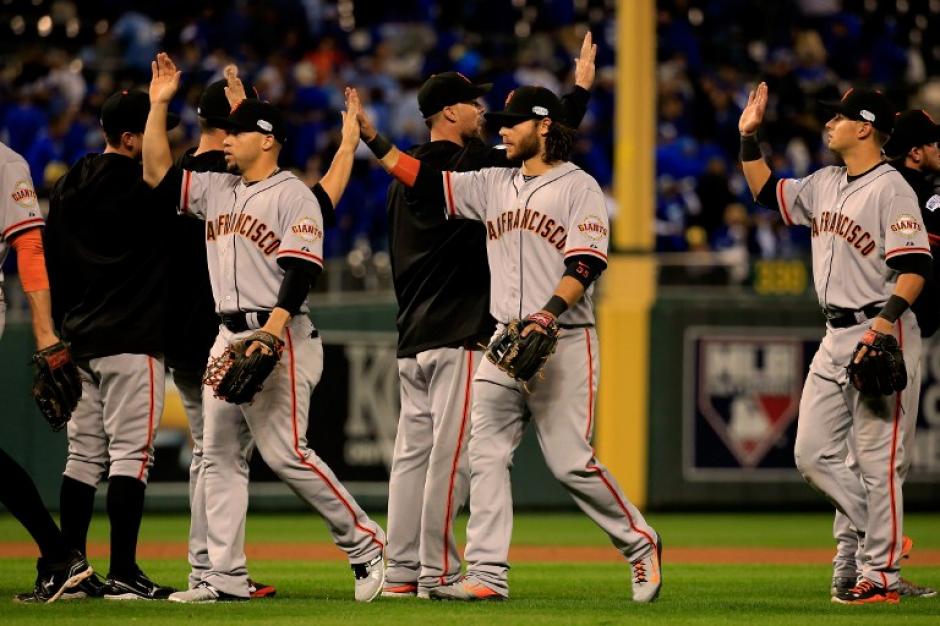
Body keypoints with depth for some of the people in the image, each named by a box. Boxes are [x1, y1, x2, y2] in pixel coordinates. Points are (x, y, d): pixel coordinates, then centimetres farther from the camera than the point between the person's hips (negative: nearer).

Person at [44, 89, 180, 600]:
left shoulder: (66, 188, 11)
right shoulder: (142, 185, -12)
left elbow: (52, 266, 14)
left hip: (80, 342, 8)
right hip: (131, 341, -8)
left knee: (84, 457, 10)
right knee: (130, 453, -7)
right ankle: (123, 575, -11)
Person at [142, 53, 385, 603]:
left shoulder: (294, 195, -8)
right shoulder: (216, 191, 16)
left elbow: (301, 272, -16)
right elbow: (157, 172, 14)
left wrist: (270, 336, -25)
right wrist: (159, 105, 6)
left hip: (279, 336, -8)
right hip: (229, 338, 8)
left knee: (285, 452, -13)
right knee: (220, 455, 5)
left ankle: (366, 543, -3)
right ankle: (226, 577, 6)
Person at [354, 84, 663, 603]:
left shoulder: (579, 187, -3)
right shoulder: (494, 185, 15)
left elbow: (585, 264, -14)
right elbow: (424, 181, 10)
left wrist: (548, 314, -27)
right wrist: (370, 137, 1)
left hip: (563, 343, -6)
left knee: (569, 461, -8)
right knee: (485, 456, -2)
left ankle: (640, 544, 10)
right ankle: (486, 575, -3)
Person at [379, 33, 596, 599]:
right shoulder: (469, 166, -10)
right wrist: (581, 87, 0)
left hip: (412, 338, 8)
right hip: (460, 336, -8)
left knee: (413, 452, 7)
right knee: (451, 453, -8)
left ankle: (402, 572, 5)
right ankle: (438, 573, -9)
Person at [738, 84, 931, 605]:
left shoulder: (891, 188, -12)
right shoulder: (824, 185, 14)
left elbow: (915, 268, -19)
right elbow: (768, 193, 29)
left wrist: (882, 325, -29)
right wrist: (748, 137, 19)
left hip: (883, 335, -9)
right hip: (835, 336, 9)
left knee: (877, 460, -6)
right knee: (813, 455, 8)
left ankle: (881, 575, -1)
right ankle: (883, 536, 19)